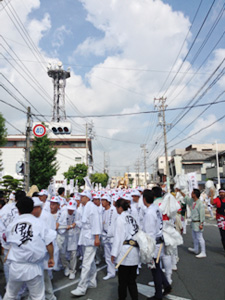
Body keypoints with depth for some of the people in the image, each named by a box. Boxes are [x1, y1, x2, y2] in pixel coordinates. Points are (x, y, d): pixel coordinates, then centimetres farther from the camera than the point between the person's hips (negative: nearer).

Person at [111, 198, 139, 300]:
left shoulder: (121, 218, -7)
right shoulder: (132, 217, 11)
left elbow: (118, 237, -11)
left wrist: (114, 253, -7)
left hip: (125, 252, -6)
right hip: (135, 251, 7)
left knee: (123, 280, 6)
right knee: (132, 280, 13)